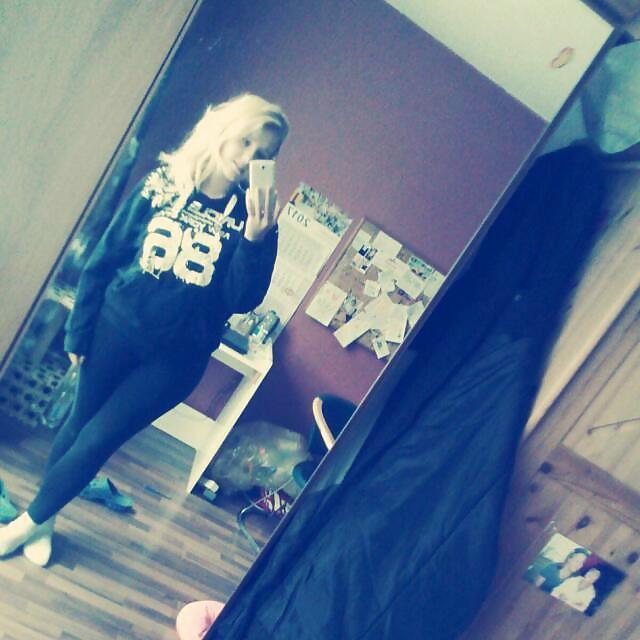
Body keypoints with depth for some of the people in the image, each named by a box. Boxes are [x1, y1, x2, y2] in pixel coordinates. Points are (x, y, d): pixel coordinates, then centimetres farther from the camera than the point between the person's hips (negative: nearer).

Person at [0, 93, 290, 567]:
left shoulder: (250, 218, -7)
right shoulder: (161, 186, -5)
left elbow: (242, 301, -14)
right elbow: (104, 260, 0)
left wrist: (256, 240, -28)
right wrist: (79, 330, 0)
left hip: (177, 356, -1)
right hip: (116, 328, 1)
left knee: (98, 439, 4)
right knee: (78, 424, 13)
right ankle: (42, 520, 37)